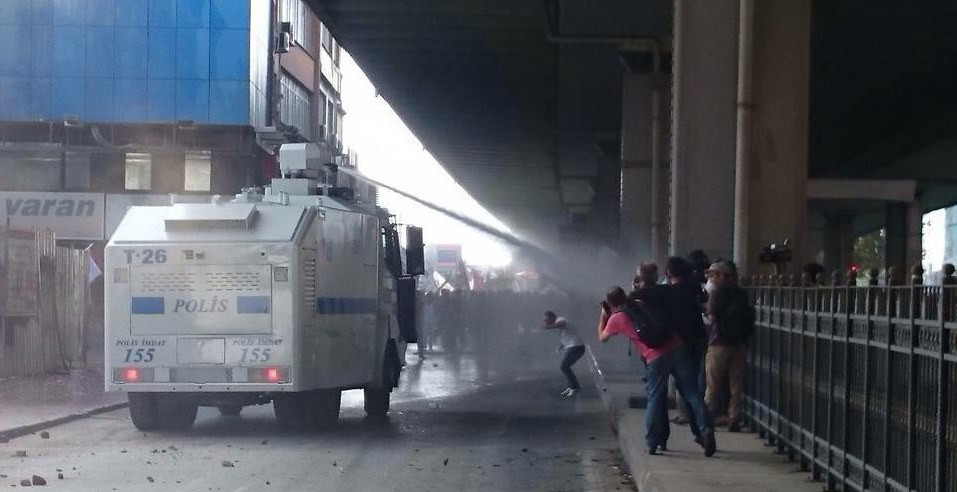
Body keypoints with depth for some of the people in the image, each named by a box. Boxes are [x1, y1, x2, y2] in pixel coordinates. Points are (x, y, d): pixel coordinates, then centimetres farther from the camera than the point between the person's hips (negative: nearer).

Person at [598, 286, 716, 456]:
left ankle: (652, 444, 9)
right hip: (675, 348, 3)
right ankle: (706, 430, -9)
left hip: (655, 358, -3)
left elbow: (602, 338, 28)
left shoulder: (615, 319, 10)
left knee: (655, 399, 7)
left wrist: (602, 316, 39)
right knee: (692, 393, 2)